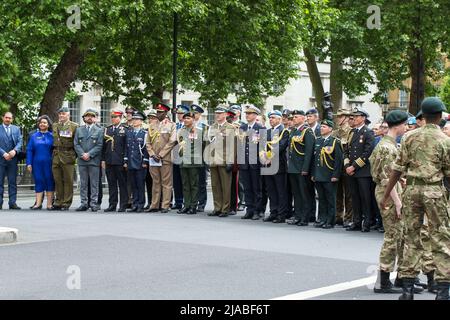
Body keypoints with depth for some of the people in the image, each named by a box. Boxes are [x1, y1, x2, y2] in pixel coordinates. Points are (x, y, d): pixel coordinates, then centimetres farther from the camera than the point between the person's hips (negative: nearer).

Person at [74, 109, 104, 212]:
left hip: (94, 160, -2)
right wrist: (82, 154, -9)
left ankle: (94, 203, 1)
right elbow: (76, 144, 7)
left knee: (94, 183, -1)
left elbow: (100, 145, -2)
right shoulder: (79, 130, 14)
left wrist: (89, 154, -12)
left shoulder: (99, 130, 6)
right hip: (82, 161, 2)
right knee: (83, 183, 4)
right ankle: (84, 203, 8)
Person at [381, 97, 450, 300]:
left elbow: (398, 168, 0)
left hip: (412, 189, 3)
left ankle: (408, 289, 10)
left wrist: (386, 195, 4)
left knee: (411, 237, 10)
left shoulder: (409, 137, 2)